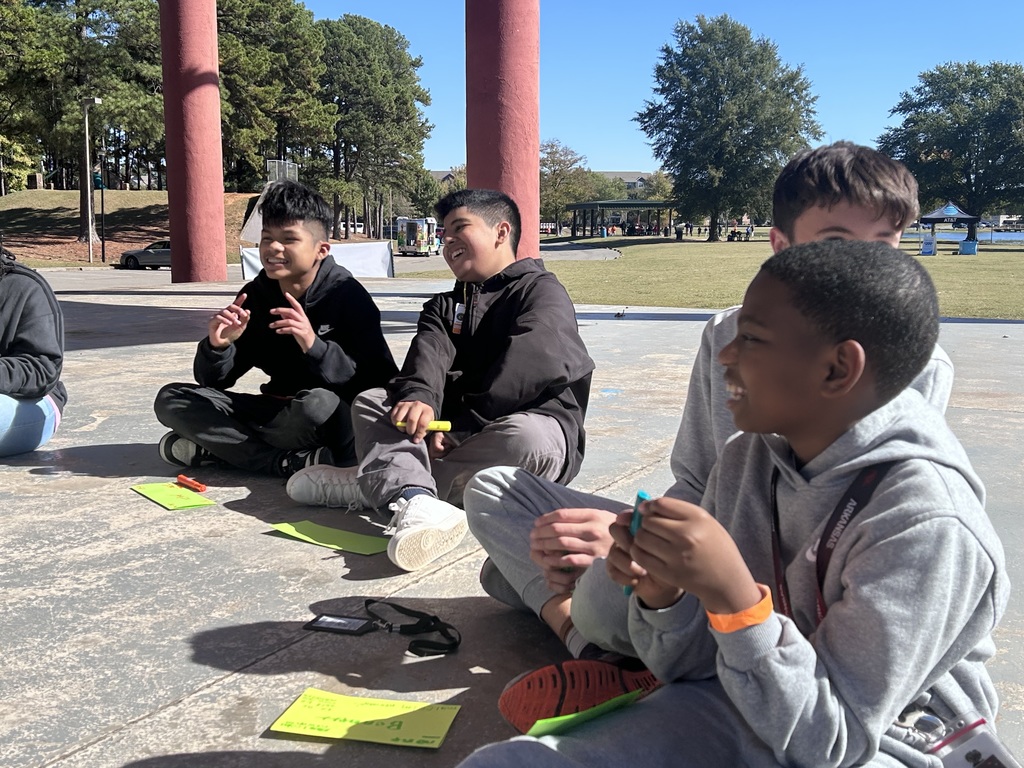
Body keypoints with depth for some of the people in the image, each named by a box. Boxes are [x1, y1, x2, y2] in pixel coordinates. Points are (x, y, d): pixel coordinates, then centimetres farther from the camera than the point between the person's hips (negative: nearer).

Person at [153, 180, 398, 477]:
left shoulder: (347, 295, -13)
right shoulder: (255, 295, 1)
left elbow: (382, 383, -21)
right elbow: (213, 382, 5)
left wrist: (315, 346, -33)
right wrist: (217, 346, -19)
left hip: (335, 421, -6)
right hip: (278, 412, 6)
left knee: (318, 402, -39)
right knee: (171, 399, -7)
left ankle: (217, 447, -15)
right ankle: (291, 462, -20)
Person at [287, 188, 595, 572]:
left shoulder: (540, 290, 0)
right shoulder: (444, 306, 20)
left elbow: (533, 364, -19)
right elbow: (429, 354, -3)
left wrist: (460, 425, -22)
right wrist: (418, 397, -26)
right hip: (452, 429, 6)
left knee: (525, 438, -38)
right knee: (371, 401, -10)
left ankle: (375, 482, -29)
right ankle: (414, 498, -41)